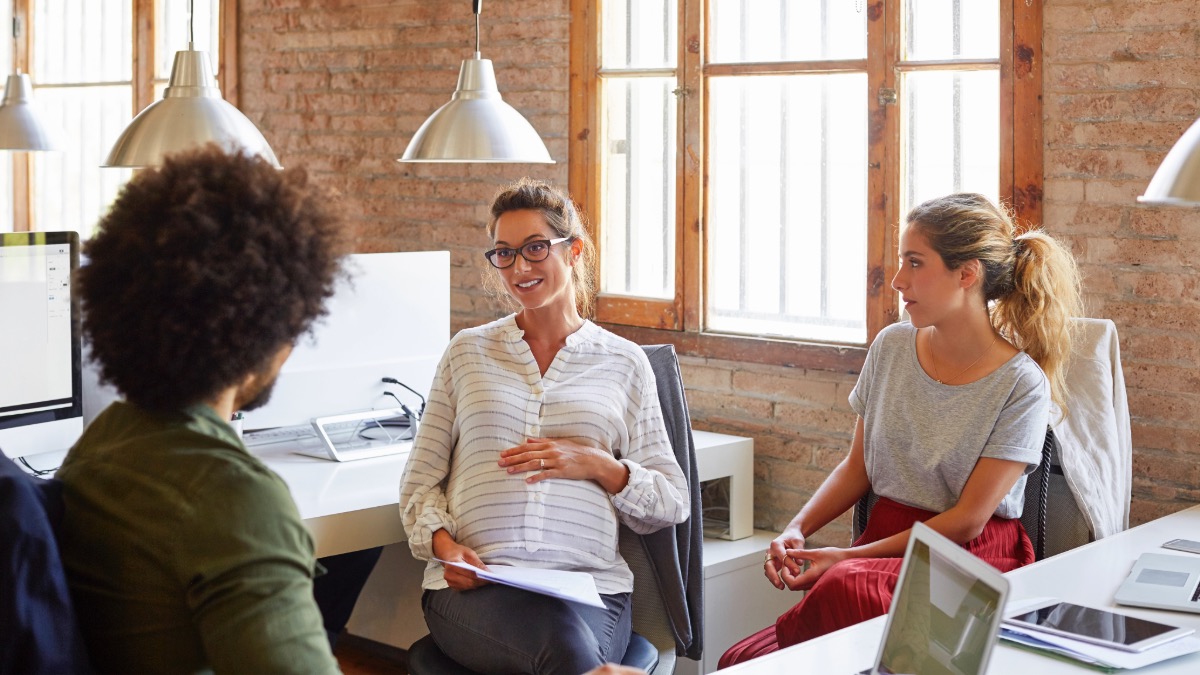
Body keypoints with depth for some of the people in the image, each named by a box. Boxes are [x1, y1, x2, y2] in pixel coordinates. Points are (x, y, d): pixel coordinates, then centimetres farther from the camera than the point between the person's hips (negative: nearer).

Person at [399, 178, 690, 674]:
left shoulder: (623, 362, 14)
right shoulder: (467, 351, 16)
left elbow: (672, 502, 13)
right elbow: (419, 481, 14)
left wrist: (598, 465, -4)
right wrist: (443, 543, -6)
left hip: (589, 583, 1)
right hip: (472, 583, -1)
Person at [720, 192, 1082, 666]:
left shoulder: (1021, 386, -10)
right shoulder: (891, 348, 5)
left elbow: (967, 521, -11)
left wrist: (846, 556, -14)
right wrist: (796, 531, -3)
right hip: (885, 542, 4)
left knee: (845, 587, -36)